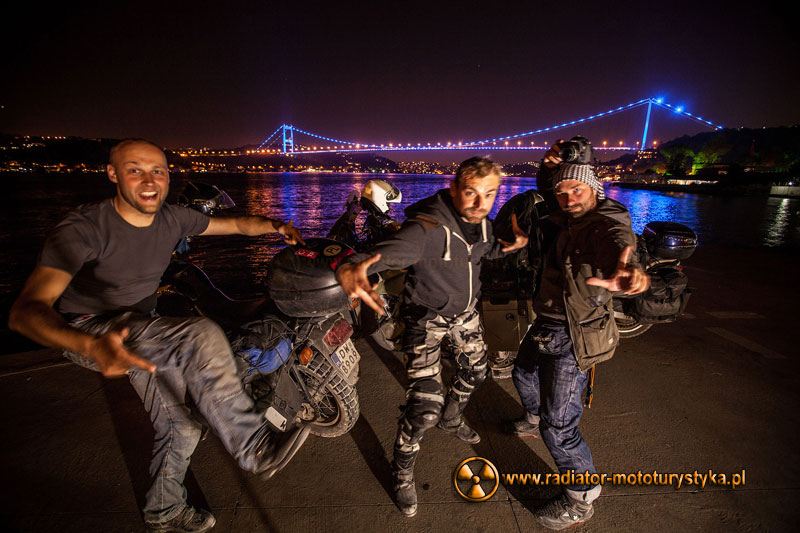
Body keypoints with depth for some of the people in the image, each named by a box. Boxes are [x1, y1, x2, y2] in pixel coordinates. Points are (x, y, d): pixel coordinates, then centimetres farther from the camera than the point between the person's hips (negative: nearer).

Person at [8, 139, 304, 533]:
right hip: (88, 331, -6)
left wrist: (275, 227, -17)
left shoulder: (173, 218, -8)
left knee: (181, 428, 9)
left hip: (143, 327, 6)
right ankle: (253, 447, -23)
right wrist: (93, 346, -55)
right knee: (202, 336, -34)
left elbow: (234, 224, 4)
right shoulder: (82, 229, -25)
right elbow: (25, 310, -35)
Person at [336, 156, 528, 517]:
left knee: (475, 369, 26)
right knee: (425, 405, -13)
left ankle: (451, 419, 57)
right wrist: (351, 269, -71)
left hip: (465, 310, 8)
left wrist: (506, 246, -5)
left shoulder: (480, 221, -9)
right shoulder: (427, 227, -33)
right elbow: (389, 251, -50)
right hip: (427, 318, -7)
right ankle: (402, 472, 18)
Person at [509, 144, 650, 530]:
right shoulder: (565, 220, 3)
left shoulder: (606, 218, -20)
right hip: (545, 325, 9)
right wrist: (555, 167, 1)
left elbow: (618, 240, -45)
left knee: (558, 425, -5)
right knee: (523, 376, 31)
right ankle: (534, 421, 62)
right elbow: (554, 187, 24)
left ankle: (581, 501, 20)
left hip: (572, 337, -9)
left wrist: (624, 270, -69)